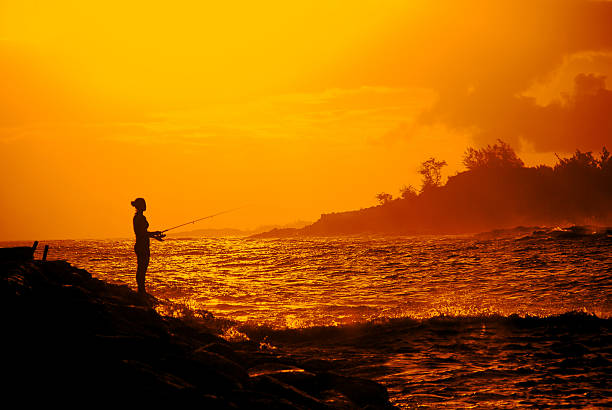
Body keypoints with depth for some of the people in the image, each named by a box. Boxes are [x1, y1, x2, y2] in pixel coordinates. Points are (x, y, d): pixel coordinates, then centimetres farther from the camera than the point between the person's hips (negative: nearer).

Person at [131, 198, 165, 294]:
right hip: (143, 246, -10)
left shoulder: (137, 217, 15)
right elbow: (143, 233, -20)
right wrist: (155, 233, -9)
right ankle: (142, 291, -7)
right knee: (142, 268, -8)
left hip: (139, 245, 10)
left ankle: (141, 290, 15)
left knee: (141, 268, 12)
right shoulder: (141, 217, -16)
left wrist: (154, 236, 23)